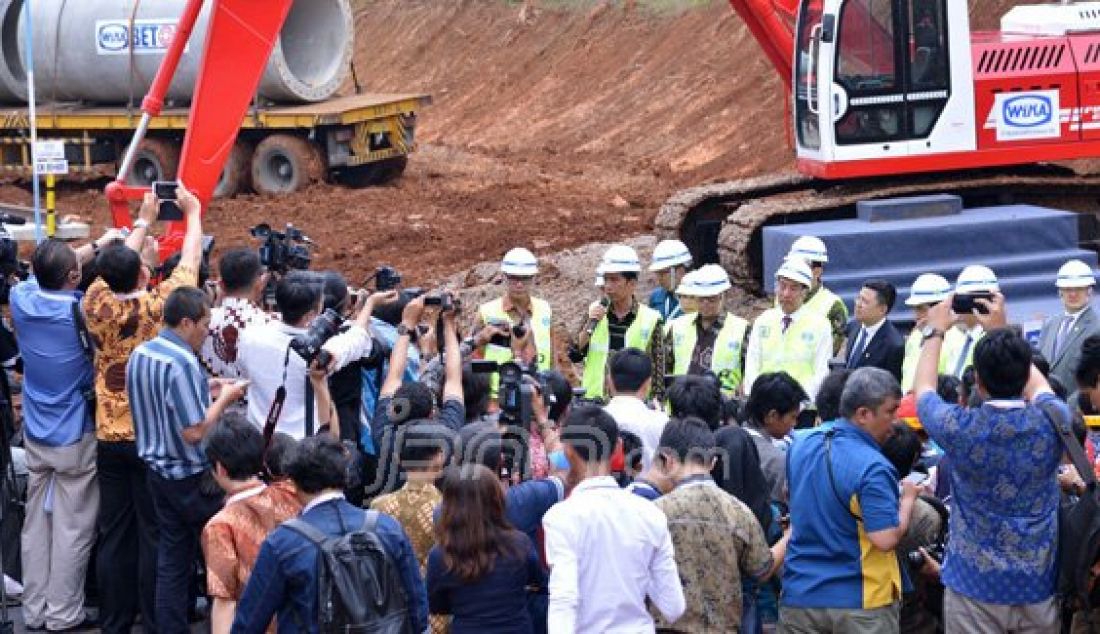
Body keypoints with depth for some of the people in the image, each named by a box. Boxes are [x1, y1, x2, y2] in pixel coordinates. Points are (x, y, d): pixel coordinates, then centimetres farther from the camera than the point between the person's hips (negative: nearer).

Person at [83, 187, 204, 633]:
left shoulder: (98, 304, -5)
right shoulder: (159, 306, -12)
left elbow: (115, 264, 15)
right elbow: (191, 260, 4)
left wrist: (144, 222, 27)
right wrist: (193, 212, 20)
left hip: (110, 440, 3)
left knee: (114, 535, 8)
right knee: (155, 535, 1)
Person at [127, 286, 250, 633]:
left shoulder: (139, 354, 5)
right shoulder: (183, 363, -23)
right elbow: (194, 431, -25)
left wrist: (207, 391, 13)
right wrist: (223, 398, -11)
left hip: (158, 471, 8)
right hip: (192, 476, -8)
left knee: (172, 561, 11)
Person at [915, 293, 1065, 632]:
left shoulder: (961, 428, -16)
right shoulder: (1052, 421, -10)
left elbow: (923, 389, 7)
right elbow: (1036, 384, 15)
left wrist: (935, 332, 18)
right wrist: (1002, 331, 21)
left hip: (975, 584, -2)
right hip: (1038, 583, 2)